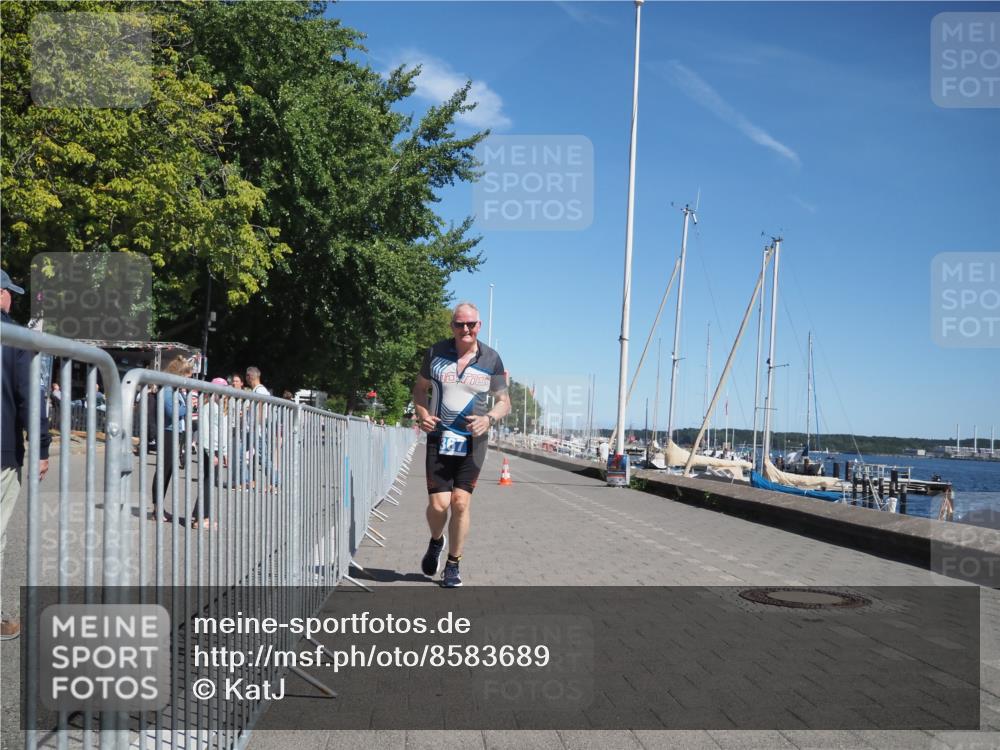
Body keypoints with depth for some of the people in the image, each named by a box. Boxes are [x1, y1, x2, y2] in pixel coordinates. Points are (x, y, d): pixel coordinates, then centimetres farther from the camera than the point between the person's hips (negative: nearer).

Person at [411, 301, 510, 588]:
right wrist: (422, 413, -5)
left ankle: (453, 565, 13)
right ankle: (436, 542, 27)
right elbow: (420, 387, 14)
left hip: (472, 441, 0)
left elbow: (504, 402, 6)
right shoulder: (436, 352, 2)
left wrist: (488, 419, -14)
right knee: (438, 503, -7)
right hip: (439, 438, 0)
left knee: (460, 502, -4)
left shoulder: (491, 359, 0)